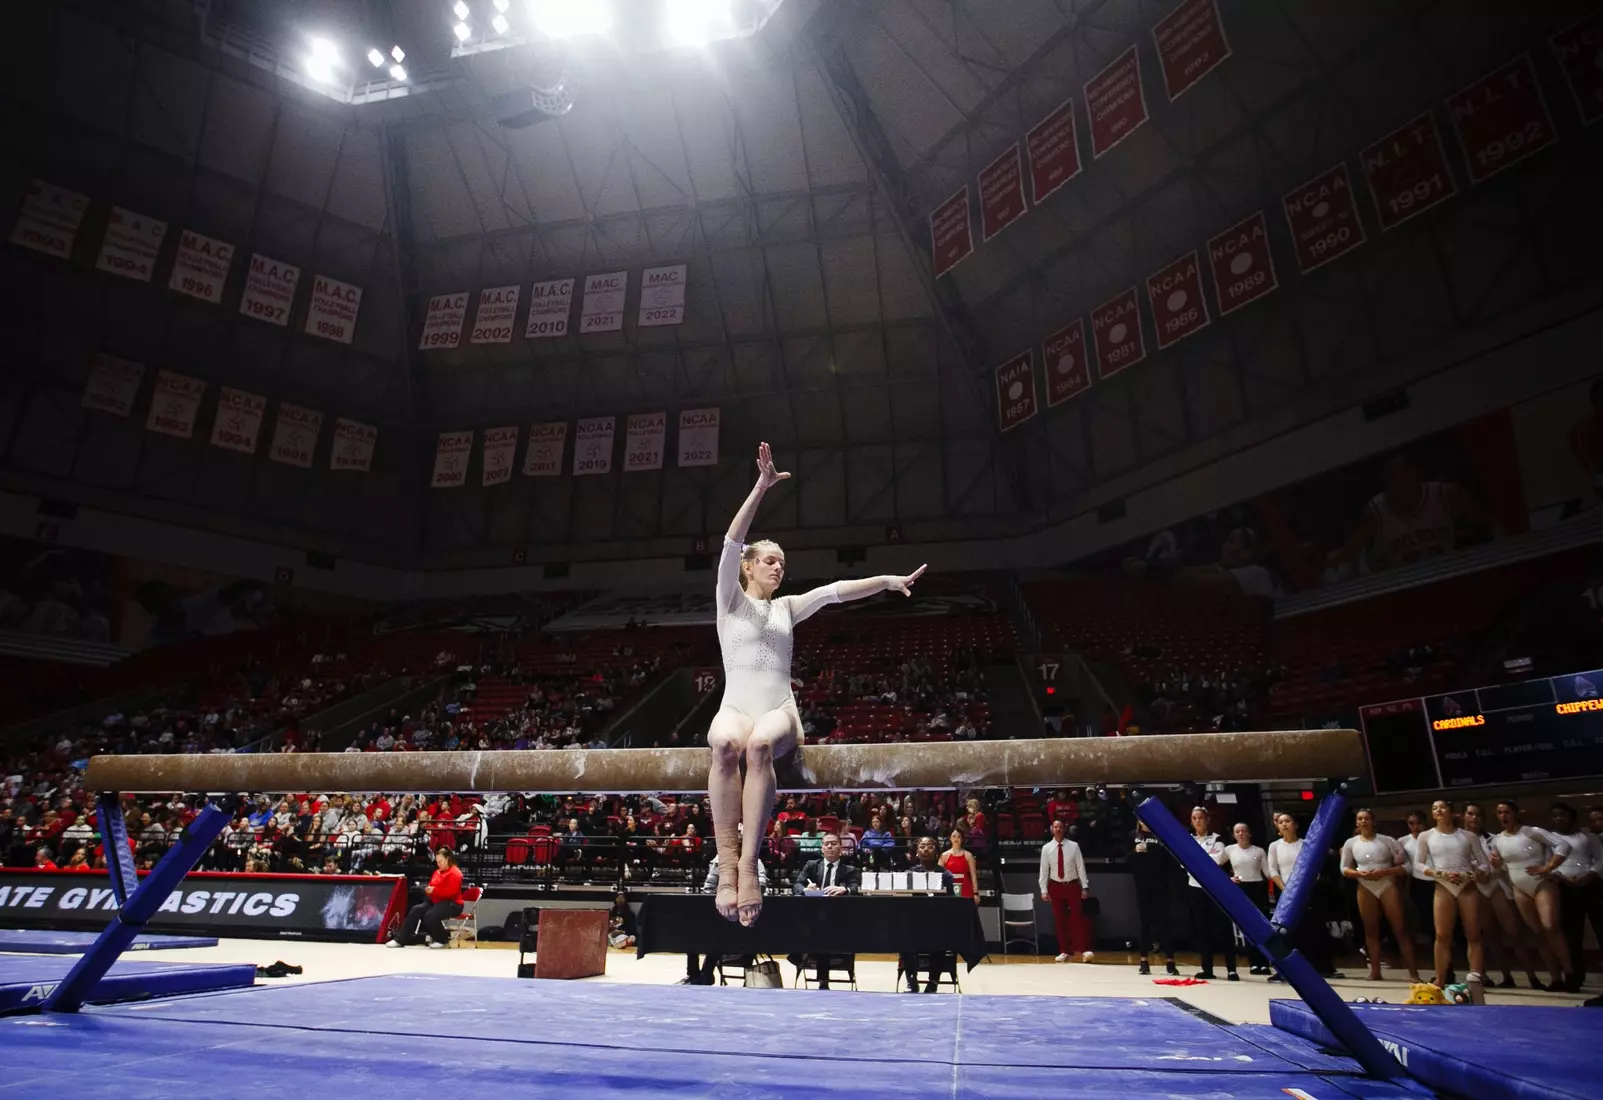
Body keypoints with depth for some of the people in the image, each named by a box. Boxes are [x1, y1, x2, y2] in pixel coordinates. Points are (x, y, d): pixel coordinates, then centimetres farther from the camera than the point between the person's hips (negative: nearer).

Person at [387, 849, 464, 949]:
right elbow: (433, 886, 27)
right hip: (436, 901, 9)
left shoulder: (455, 873, -12)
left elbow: (452, 892, -23)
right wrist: (429, 890, 1)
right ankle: (400, 939, -9)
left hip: (451, 904, -9)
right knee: (415, 910, -11)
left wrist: (434, 890, -26)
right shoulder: (437, 872, 16)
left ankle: (441, 940, -7)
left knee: (430, 915, -31)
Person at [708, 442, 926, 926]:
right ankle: (727, 864, -39)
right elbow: (731, 545, -2)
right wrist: (760, 489, -11)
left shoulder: (786, 607, 22)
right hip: (736, 707, -2)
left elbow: (834, 590, 12)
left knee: (759, 745, -37)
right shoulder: (730, 600, 12)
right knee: (725, 744, -39)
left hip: (779, 709, 2)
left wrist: (888, 580, 2)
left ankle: (748, 865, -40)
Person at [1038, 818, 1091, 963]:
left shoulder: (1074, 846, -6)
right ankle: (1064, 951, 15)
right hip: (1056, 886, 2)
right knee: (1059, 920, 7)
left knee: (1077, 918, -3)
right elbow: (1044, 870, -1)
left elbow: (1080, 867, -3)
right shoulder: (1046, 848, -2)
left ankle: (1084, 950, 0)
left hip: (1073, 885, -2)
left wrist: (1085, 886, -6)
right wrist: (1044, 890, -5)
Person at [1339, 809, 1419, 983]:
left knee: (1400, 929, -4)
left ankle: (1413, 973, 0)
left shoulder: (1387, 841, -3)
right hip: (1365, 889, 2)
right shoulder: (1351, 843, 3)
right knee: (1371, 931, 6)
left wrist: (1384, 871, -18)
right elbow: (1344, 868, 6)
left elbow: (1405, 866, -5)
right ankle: (1375, 971, 12)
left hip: (1388, 886, -2)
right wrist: (1359, 873, -14)